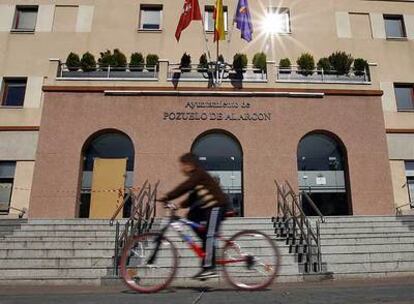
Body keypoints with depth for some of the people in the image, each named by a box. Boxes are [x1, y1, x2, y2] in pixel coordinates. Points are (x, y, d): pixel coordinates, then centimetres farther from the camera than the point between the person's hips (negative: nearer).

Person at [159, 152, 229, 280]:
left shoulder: (199, 174, -13)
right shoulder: (195, 177, 18)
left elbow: (183, 188, -24)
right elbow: (193, 197, 15)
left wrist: (166, 198, -26)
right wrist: (180, 205, 2)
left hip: (217, 205, -10)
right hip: (208, 207, 10)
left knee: (208, 236, -13)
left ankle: (209, 268, -11)